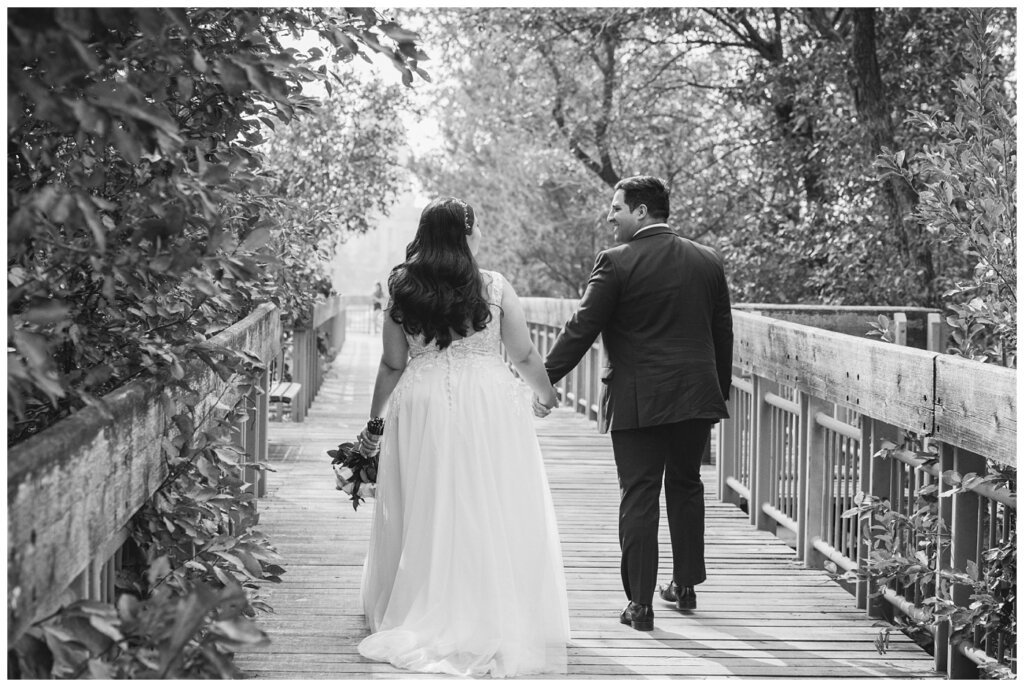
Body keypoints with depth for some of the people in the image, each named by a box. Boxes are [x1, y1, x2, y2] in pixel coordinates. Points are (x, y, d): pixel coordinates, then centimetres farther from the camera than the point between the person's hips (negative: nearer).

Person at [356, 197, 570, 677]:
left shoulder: (403, 291, -2)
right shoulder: (495, 287, -6)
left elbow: (392, 365, 2)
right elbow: (525, 356, 0)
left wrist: (374, 416, 15)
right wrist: (546, 393, 18)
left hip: (421, 407, 2)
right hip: (489, 407, -2)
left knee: (426, 516, 12)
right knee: (493, 516, 6)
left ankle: (426, 617, 19)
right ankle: (499, 623, 11)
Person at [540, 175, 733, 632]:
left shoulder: (616, 263, -9)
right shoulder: (708, 261, 7)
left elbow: (581, 330, -10)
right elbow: (723, 334, 12)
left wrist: (545, 380, -3)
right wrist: (720, 392, 21)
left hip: (638, 401, -5)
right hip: (697, 397, 5)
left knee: (639, 497, 0)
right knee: (686, 487, 20)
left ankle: (640, 603, 2)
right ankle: (685, 584, 29)